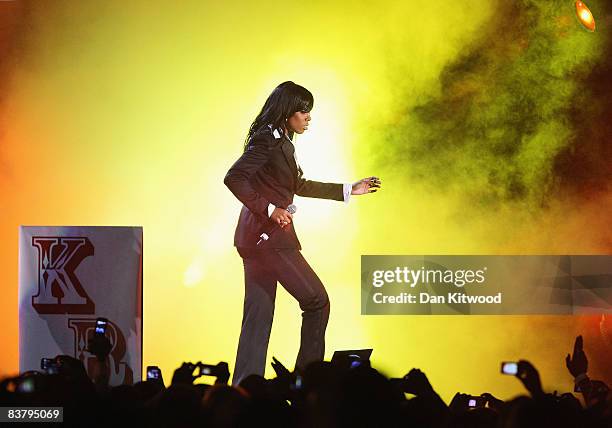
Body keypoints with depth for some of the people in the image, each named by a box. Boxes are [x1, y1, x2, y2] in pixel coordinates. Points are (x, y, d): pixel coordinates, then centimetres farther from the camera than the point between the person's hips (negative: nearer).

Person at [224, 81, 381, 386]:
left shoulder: (281, 142, 17)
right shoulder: (267, 140, -12)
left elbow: (300, 186, 28)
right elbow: (233, 178, -21)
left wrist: (350, 190, 29)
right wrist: (269, 209, -22)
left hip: (258, 237, 10)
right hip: (269, 237, -10)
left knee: (259, 315, 8)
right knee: (316, 300, -3)